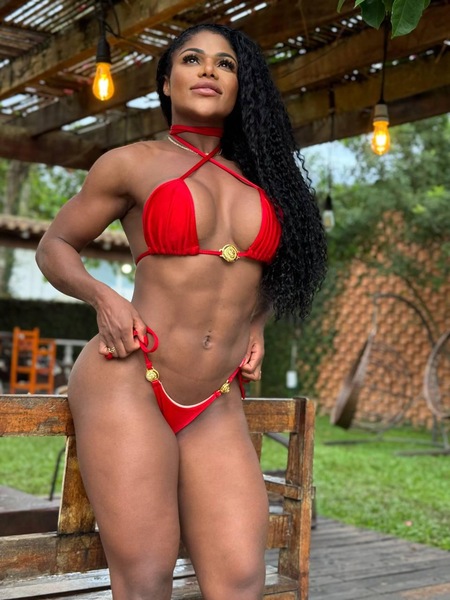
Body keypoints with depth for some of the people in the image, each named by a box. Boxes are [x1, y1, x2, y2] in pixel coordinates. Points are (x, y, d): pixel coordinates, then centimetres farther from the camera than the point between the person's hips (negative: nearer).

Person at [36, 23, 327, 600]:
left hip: (216, 406, 4)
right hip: (128, 380, -4)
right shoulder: (134, 163, 4)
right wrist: (103, 298, -8)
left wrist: (254, 328, 13)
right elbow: (54, 247, 11)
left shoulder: (261, 176, 14)